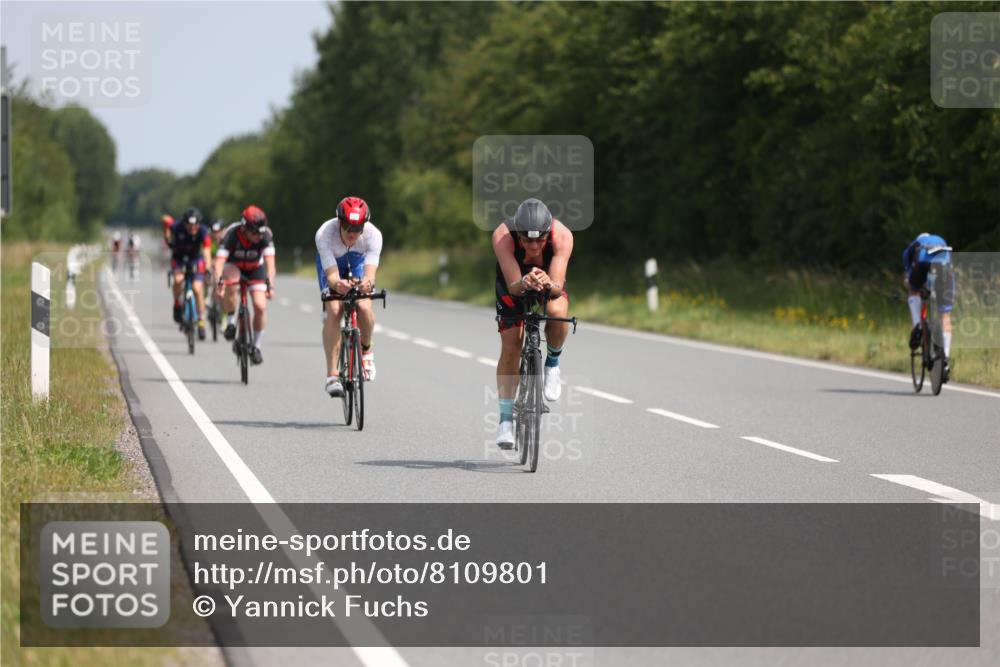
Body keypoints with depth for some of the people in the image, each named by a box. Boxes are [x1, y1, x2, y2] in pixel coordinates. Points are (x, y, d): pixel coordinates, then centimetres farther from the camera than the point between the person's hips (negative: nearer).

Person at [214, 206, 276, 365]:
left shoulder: (265, 235, -30)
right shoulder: (232, 233, -33)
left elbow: (270, 262, -39)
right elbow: (219, 260, -41)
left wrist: (270, 285, -53)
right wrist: (218, 283, -56)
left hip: (256, 269, 1)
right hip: (233, 266, -1)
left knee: (260, 307, -14)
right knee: (231, 282, -37)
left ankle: (256, 346, 6)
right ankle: (230, 322, -18)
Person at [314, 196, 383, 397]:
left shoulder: (373, 234, -35)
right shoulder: (325, 234, -37)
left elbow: (370, 272, -45)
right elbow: (331, 274, -41)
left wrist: (367, 283, -69)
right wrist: (337, 284, -64)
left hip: (358, 262, 1)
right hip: (332, 263, -1)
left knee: (364, 307, -26)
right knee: (333, 310, -24)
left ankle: (365, 349, 6)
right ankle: (332, 375, -21)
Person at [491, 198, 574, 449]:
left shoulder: (562, 236, -36)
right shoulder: (503, 236, -37)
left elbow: (558, 286, -41)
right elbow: (513, 286, -40)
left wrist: (548, 285, -63)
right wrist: (524, 284, -62)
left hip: (550, 283, 0)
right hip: (514, 282, 0)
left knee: (557, 312, -33)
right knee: (510, 346, -11)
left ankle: (553, 363, -4)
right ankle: (506, 419, 1)